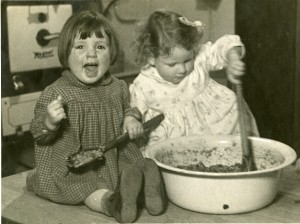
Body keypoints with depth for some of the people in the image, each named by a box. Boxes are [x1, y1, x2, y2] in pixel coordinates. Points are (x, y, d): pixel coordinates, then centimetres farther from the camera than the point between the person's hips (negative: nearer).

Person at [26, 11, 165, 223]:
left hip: (112, 157, 5)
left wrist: (131, 118, -3)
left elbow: (126, 108, 20)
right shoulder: (55, 93, -15)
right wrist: (50, 122, -34)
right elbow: (39, 134, -12)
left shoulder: (118, 88, -1)